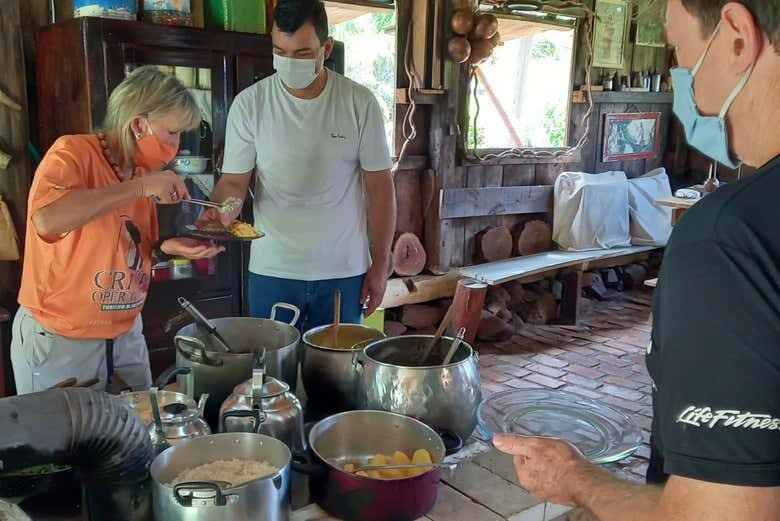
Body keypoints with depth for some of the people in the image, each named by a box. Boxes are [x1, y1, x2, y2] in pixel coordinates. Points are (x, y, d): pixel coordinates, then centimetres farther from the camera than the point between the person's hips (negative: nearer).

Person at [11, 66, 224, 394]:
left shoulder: (144, 174, 4)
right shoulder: (74, 152, -15)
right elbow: (47, 219, -35)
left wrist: (169, 248, -7)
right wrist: (140, 187, -30)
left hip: (126, 333, 7)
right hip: (61, 342, -6)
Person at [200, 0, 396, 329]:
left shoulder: (359, 103, -5)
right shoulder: (249, 104, -4)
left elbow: (380, 187, -1)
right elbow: (234, 181, -1)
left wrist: (380, 264, -1)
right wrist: (219, 212, -23)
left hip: (344, 271, 0)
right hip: (272, 270, 0)